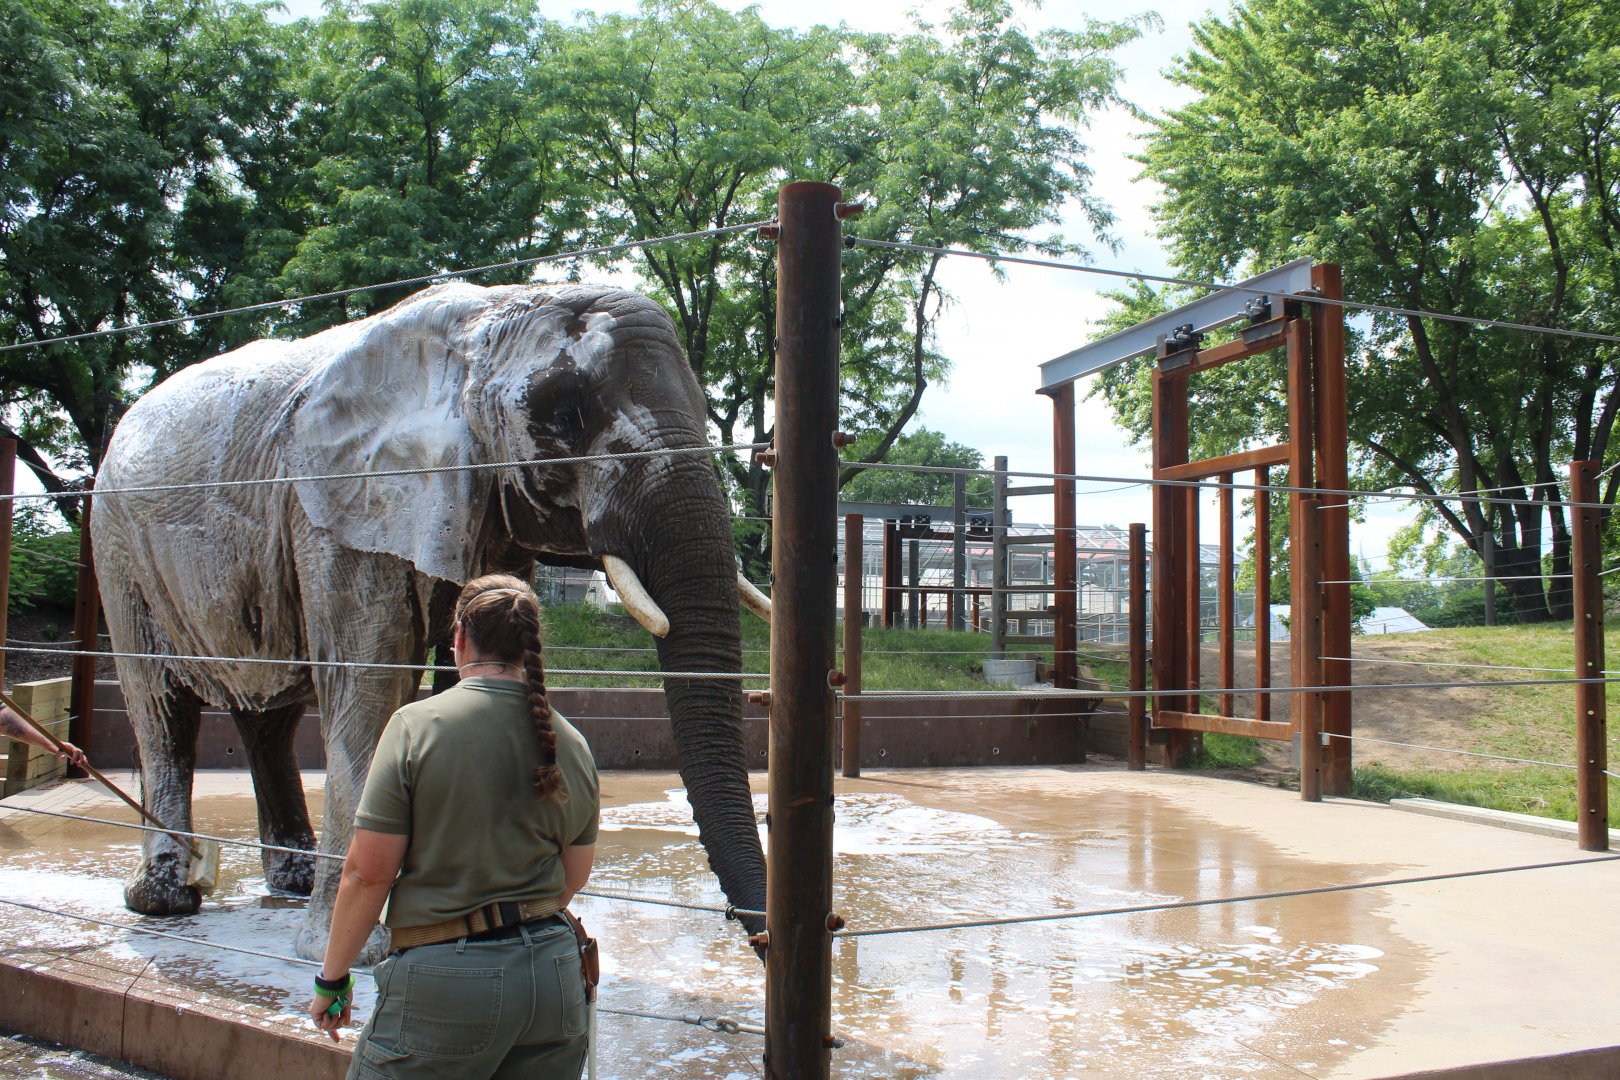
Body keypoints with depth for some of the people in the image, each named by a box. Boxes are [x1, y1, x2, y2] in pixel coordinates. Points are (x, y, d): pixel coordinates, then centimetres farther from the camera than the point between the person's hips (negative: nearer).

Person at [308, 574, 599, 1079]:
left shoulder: (417, 725, -10)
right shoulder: (571, 743, 3)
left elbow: (367, 872, -10)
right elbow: (573, 878, 11)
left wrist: (332, 979, 3)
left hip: (446, 983, -4)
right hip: (555, 975, 5)